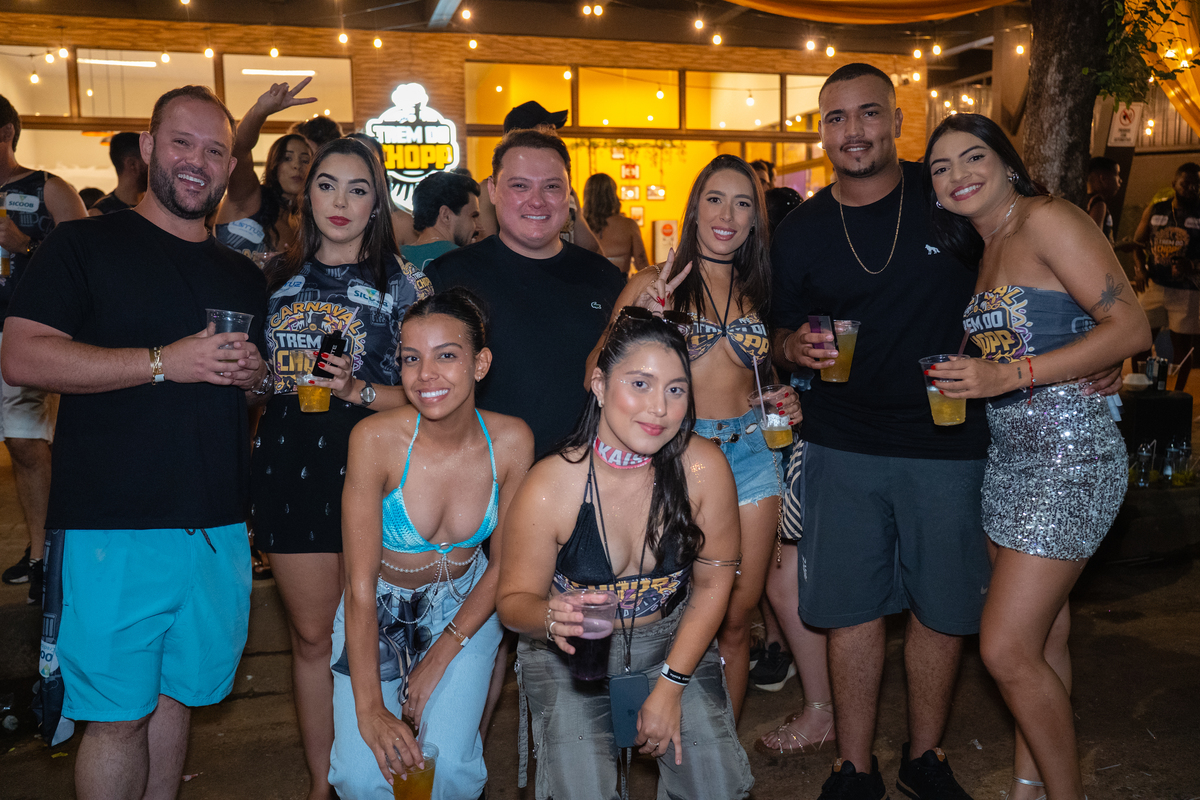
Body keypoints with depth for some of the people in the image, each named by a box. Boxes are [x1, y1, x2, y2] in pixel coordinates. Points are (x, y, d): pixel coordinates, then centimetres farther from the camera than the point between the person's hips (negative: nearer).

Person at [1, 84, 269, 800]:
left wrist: (257, 377, -1)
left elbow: (265, 382, 23)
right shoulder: (85, 246, 0)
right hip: (116, 526, -4)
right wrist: (166, 362, -17)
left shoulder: (245, 276, 16)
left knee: (178, 694, 15)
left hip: (219, 526, 5)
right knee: (117, 712, 3)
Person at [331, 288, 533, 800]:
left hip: (465, 604, 1)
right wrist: (369, 708, -23)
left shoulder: (511, 442, -18)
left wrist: (439, 659, -9)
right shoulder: (376, 439, -25)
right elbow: (360, 583, -21)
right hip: (379, 608, -1)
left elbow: (501, 564, -6)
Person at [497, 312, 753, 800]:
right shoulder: (549, 487, -24)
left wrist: (670, 686, -8)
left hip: (673, 640, 2)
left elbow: (713, 581, -6)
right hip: (570, 652, -2)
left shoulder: (704, 469, -19)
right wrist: (551, 616, -34)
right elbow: (513, 600, -11)